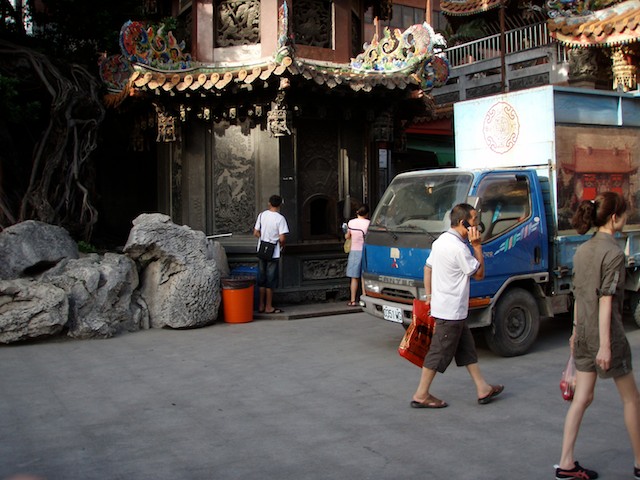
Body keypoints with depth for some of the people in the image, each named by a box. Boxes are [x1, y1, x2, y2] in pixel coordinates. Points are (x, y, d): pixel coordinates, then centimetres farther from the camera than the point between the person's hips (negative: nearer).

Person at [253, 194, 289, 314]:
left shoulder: (262, 215, 1)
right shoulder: (280, 218, -13)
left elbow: (256, 233, 4)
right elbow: (282, 238, -18)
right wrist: (282, 247, 2)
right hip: (273, 253, -5)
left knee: (262, 279, 13)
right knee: (270, 280, 3)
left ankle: (261, 306, 18)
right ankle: (269, 307, 8)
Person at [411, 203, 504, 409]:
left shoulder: (441, 241, 9)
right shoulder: (459, 248, -21)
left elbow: (428, 267, 15)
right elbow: (479, 274, -12)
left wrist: (429, 295, 19)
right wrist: (477, 246, -10)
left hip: (440, 305, 10)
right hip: (451, 311, -10)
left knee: (467, 349, 16)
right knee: (439, 353, -1)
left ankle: (483, 389, 25)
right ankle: (421, 395, 7)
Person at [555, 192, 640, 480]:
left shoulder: (582, 250, 8)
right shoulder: (613, 252, -15)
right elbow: (606, 300, -19)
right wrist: (605, 345, -19)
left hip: (583, 334, 7)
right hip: (606, 334, -7)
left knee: (582, 399, 10)